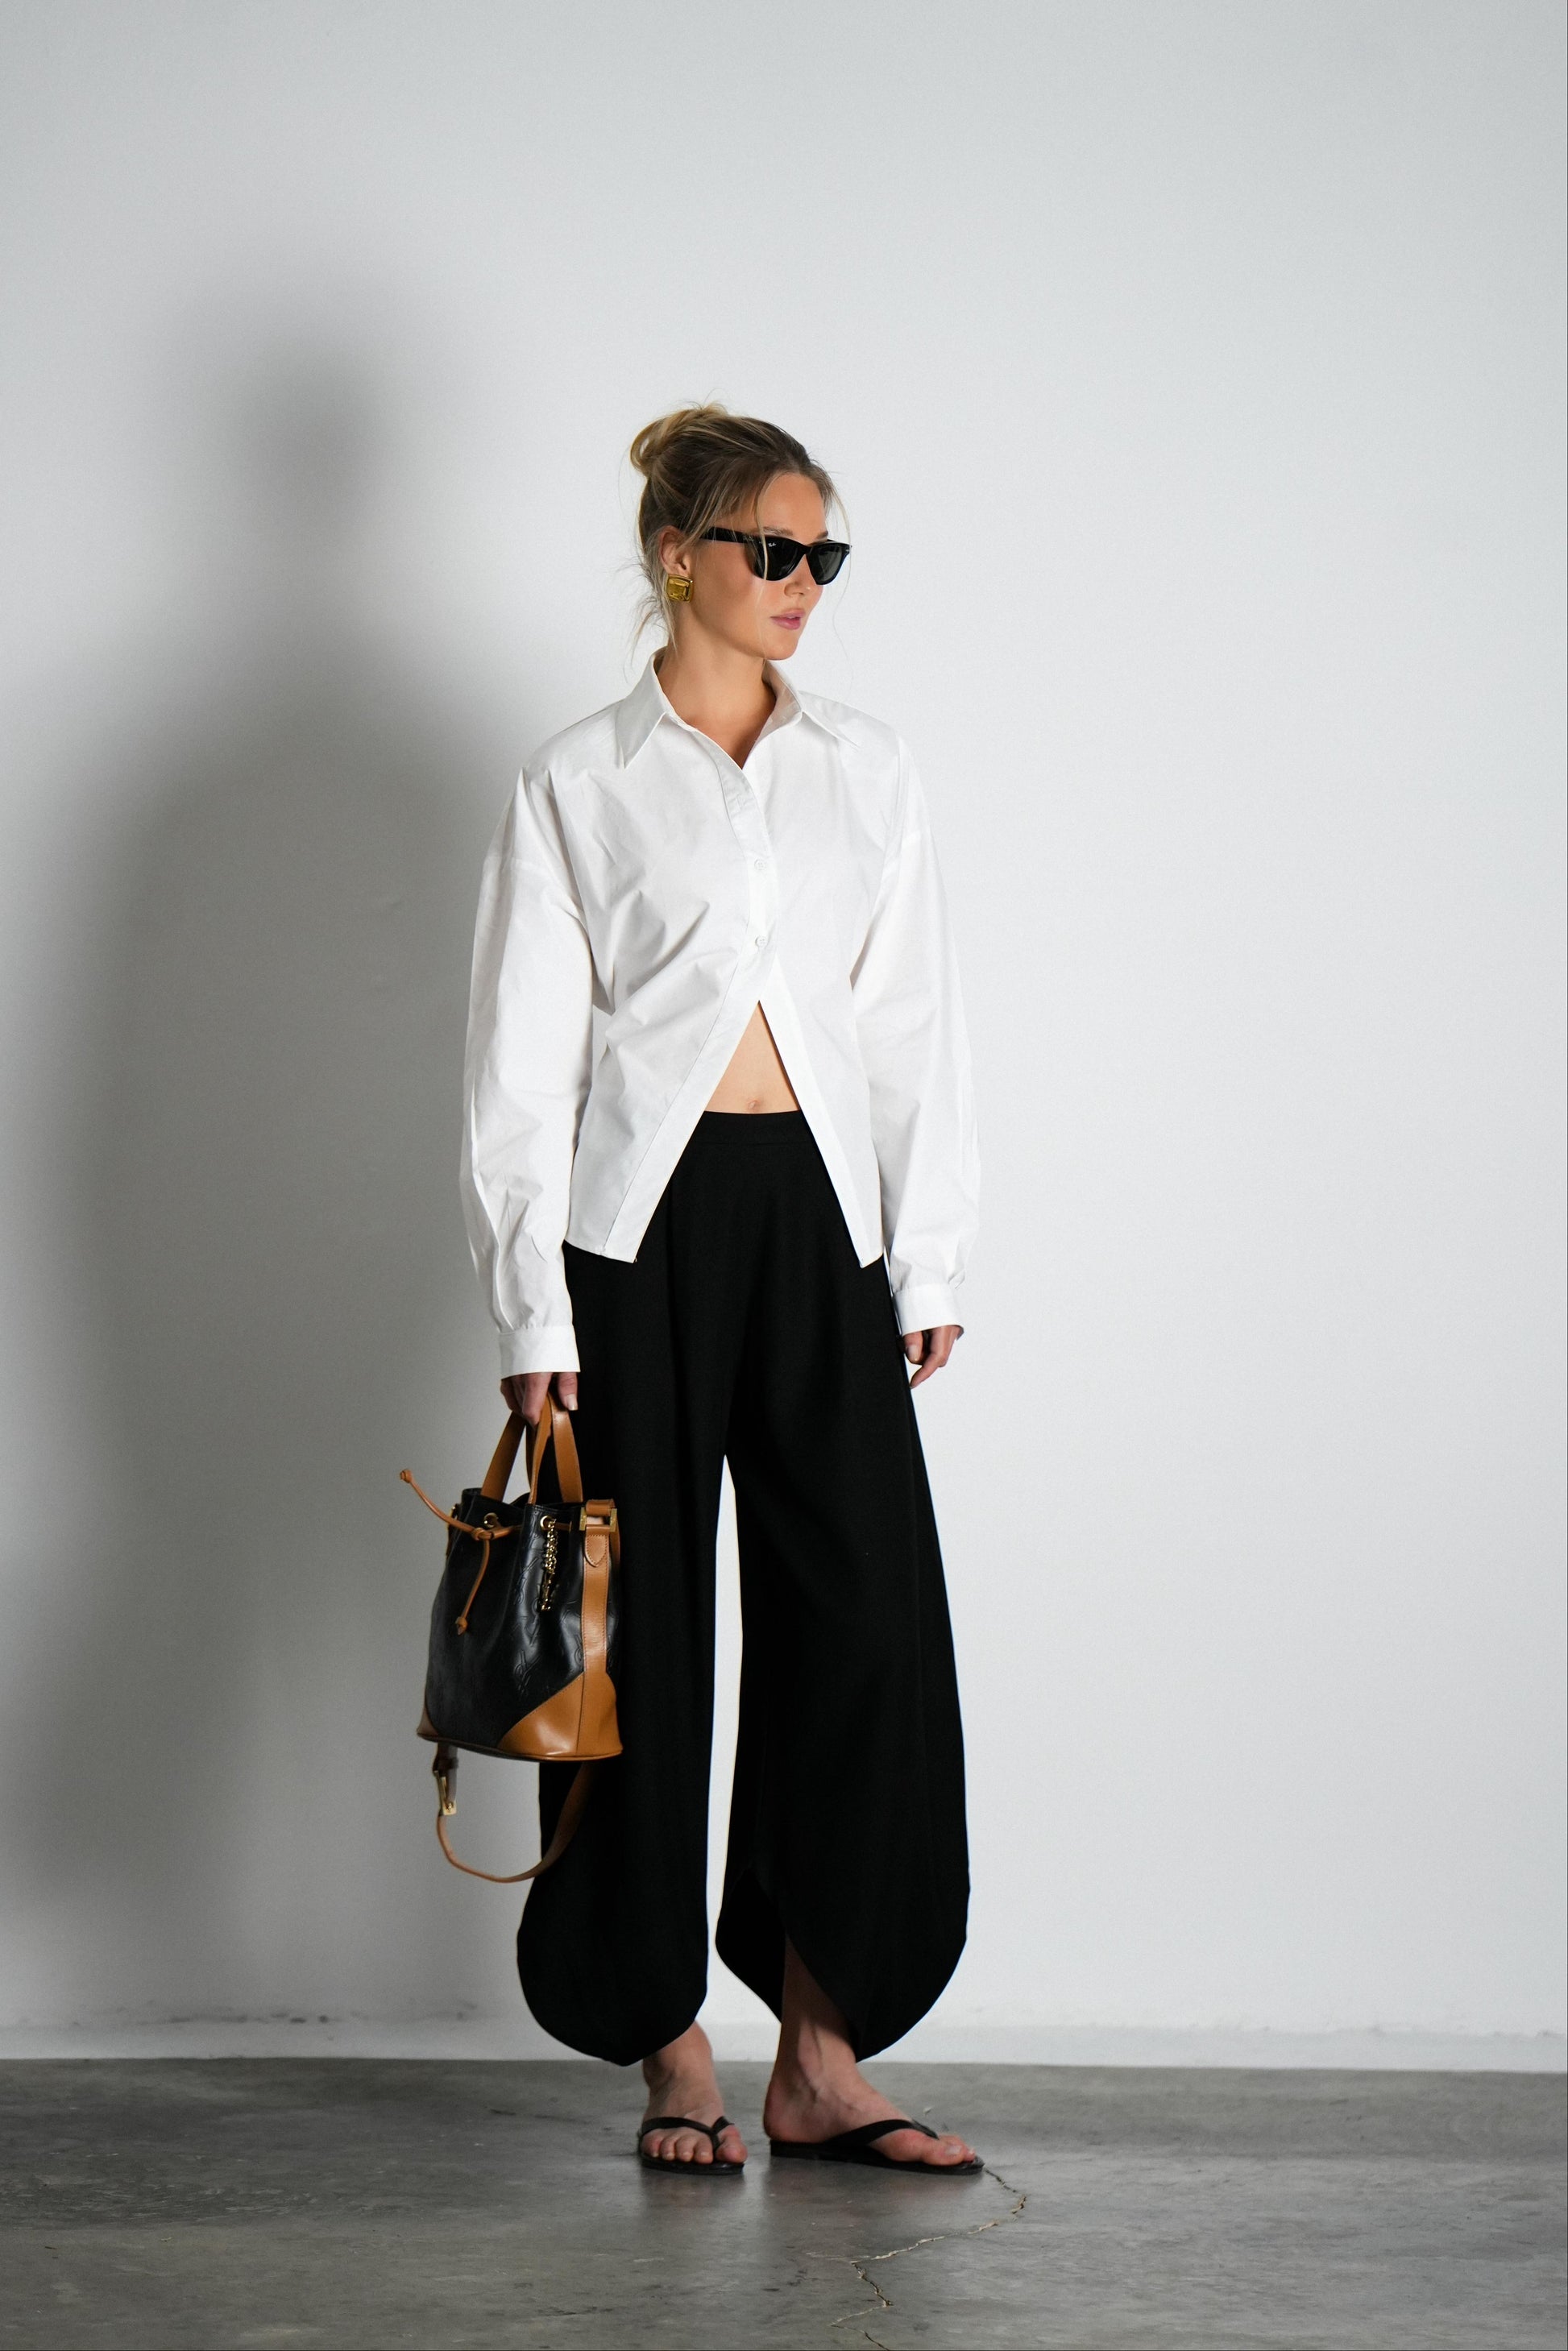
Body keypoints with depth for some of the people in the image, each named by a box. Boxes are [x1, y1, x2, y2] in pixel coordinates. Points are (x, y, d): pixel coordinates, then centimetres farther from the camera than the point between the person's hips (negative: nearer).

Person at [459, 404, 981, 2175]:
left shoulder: (866, 773, 11)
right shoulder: (579, 784, 2)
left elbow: (917, 1028, 13)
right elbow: (518, 1062, 0)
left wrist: (930, 1262, 6)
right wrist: (532, 1317, -6)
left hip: (821, 1214, 3)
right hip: (643, 1219, -3)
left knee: (866, 1611, -4)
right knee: (649, 1622, 1)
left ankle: (822, 2057, 4)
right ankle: (669, 2047, 12)